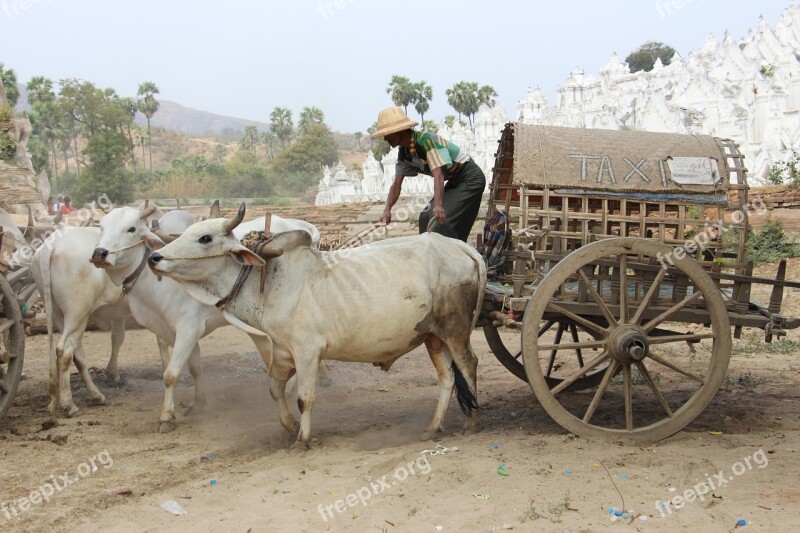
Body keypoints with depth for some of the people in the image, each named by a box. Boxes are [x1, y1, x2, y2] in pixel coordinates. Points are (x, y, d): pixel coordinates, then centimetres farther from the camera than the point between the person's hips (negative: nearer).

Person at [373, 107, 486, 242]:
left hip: (470, 179, -9)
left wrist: (438, 205, -51)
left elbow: (438, 174, -38)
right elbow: (396, 185, 1)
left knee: (443, 220, -20)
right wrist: (387, 209, -17)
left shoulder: (427, 140, -27)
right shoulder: (404, 152, 0)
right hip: (455, 181, 9)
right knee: (426, 217, 8)